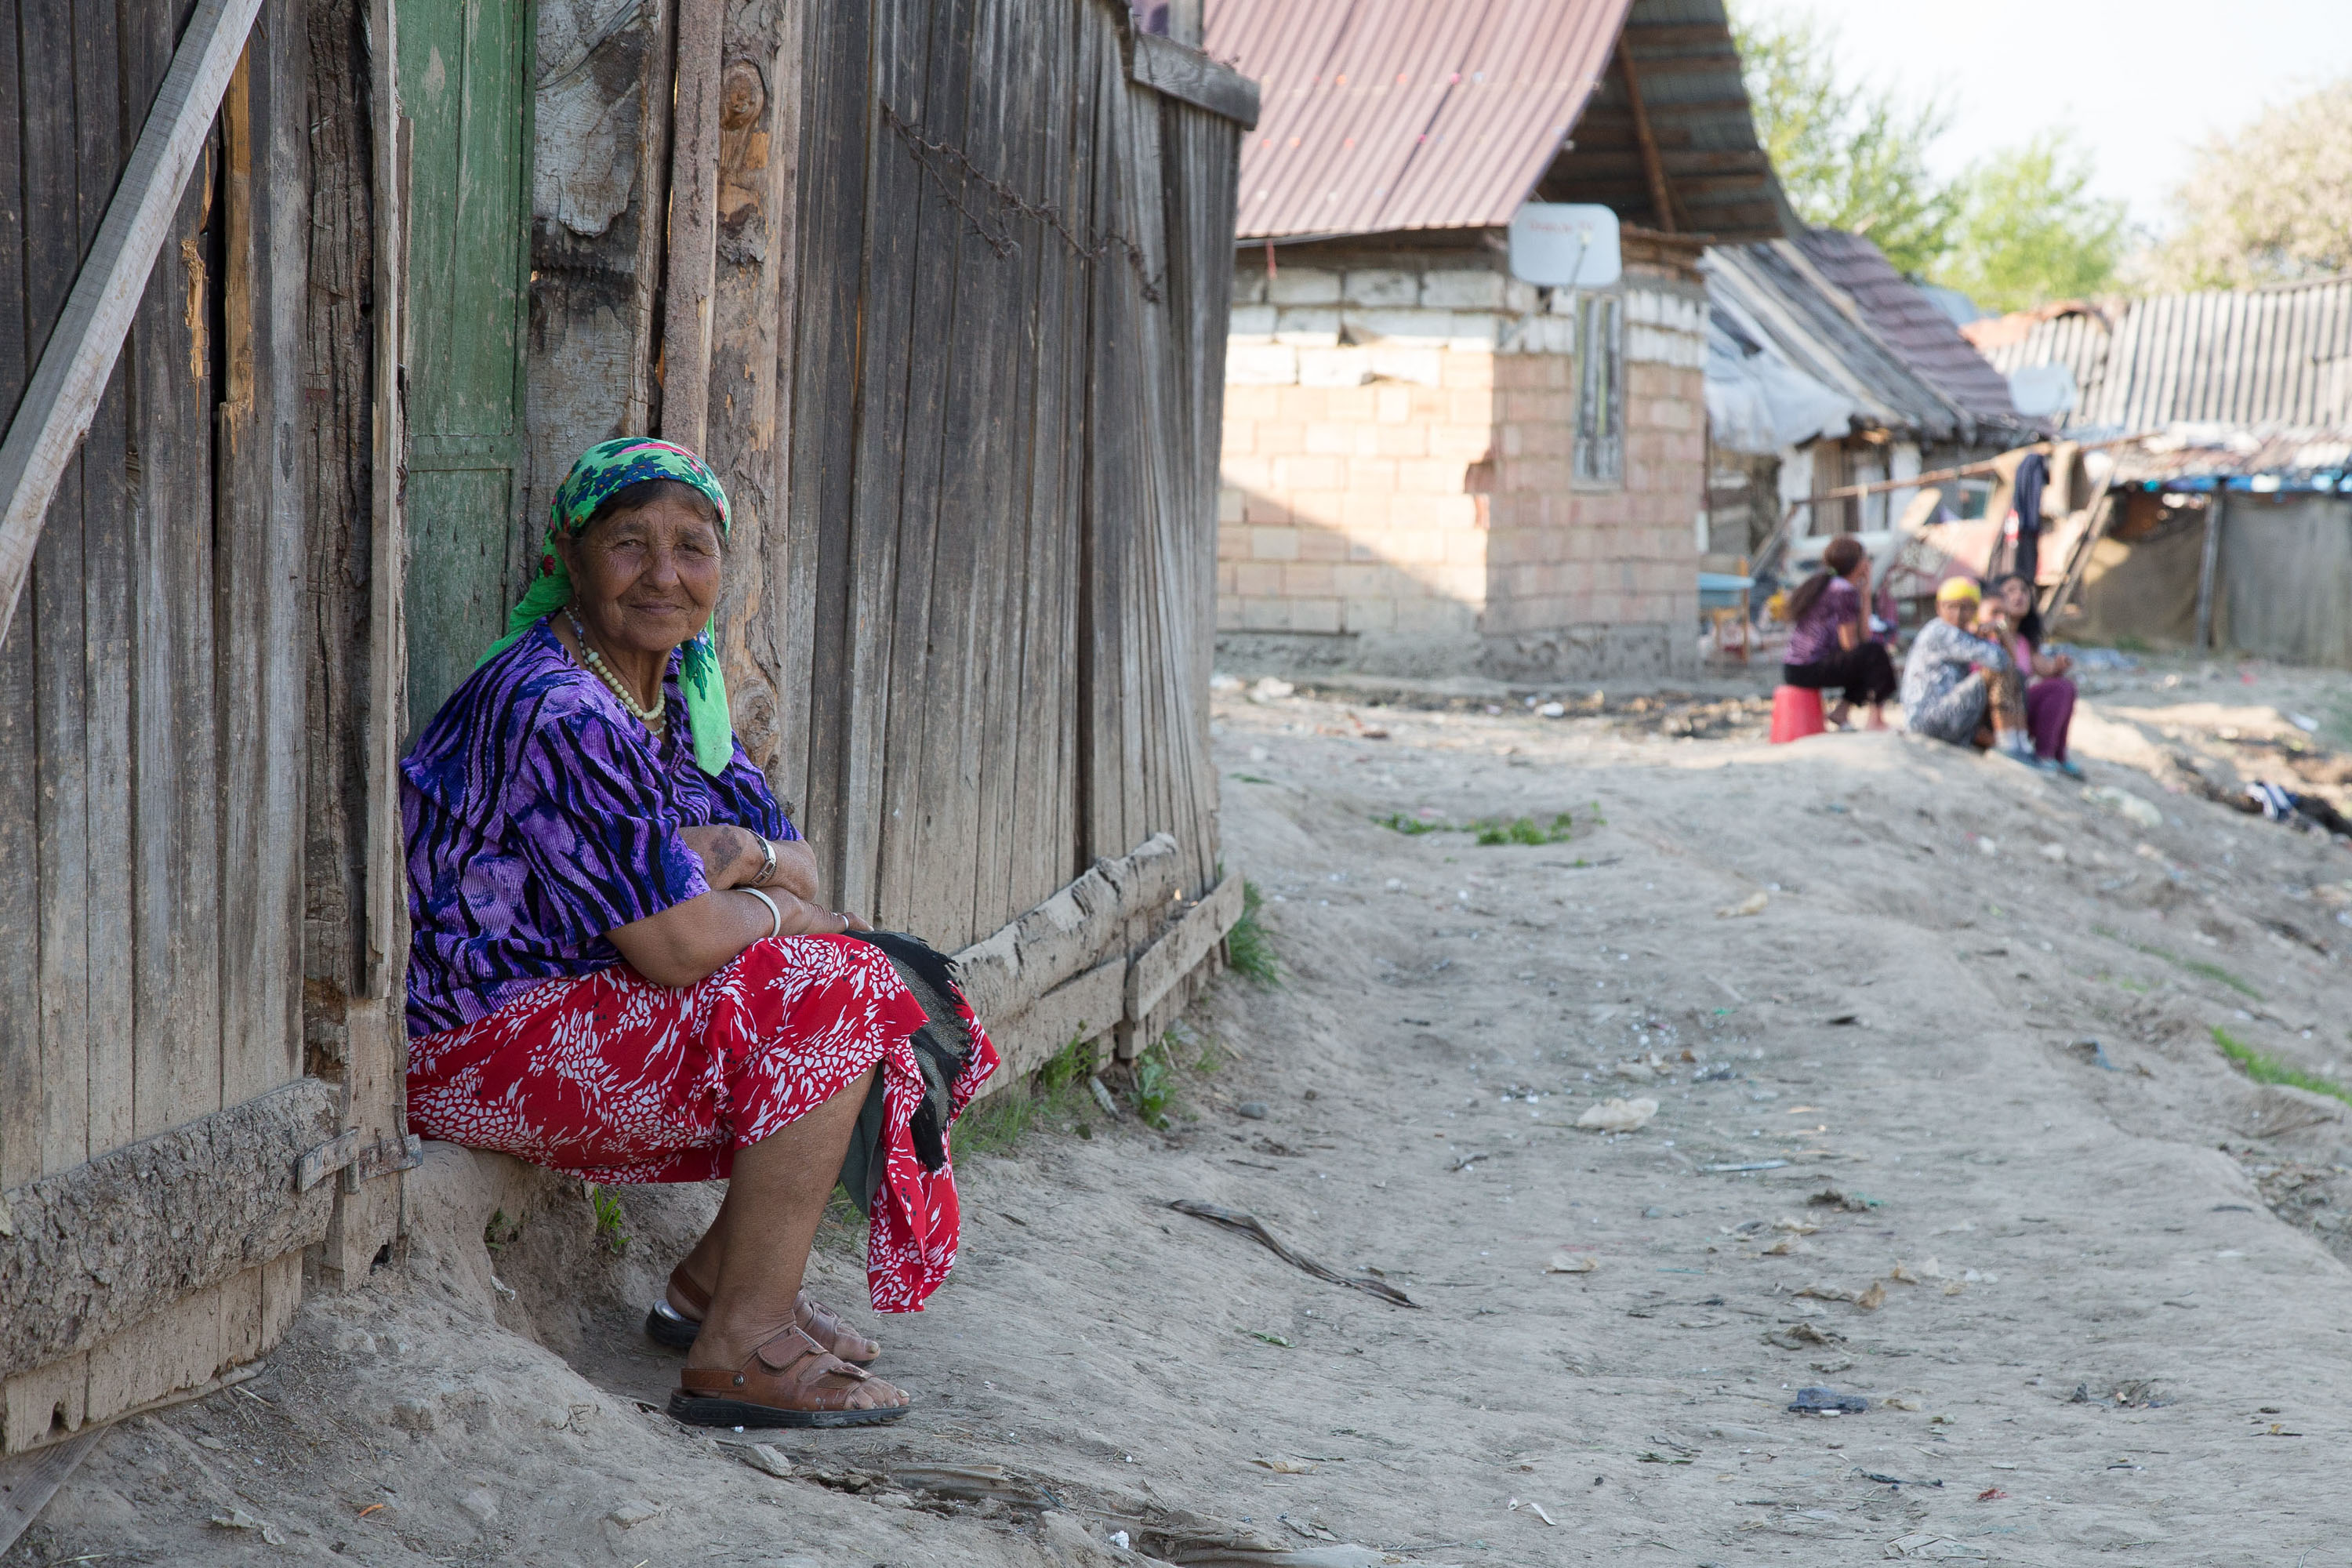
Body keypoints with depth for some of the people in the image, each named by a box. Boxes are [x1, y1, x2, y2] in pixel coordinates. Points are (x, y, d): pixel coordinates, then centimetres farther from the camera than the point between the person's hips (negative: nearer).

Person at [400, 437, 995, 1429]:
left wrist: (745, 853, -15)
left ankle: (714, 1275, 14)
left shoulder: (675, 686, 6)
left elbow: (801, 869, 9)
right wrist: (776, 911, -7)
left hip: (588, 1002, 10)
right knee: (828, 1000, -19)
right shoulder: (555, 714, -25)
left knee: (887, 992, 6)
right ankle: (742, 1347, -14)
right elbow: (678, 946, -27)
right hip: (482, 1045, -10)